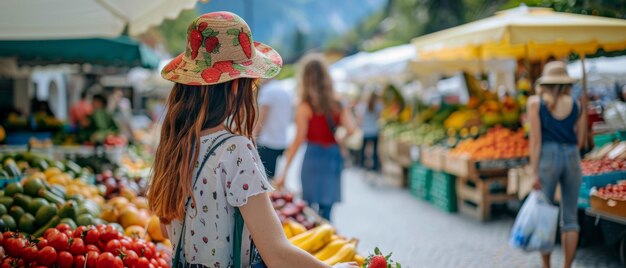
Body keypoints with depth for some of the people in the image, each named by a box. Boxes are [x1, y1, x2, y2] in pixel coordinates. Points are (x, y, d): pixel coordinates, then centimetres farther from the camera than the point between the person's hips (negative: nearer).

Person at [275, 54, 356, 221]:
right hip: (334, 156, 5)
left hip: (314, 157, -5)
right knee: (326, 210, 12)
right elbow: (350, 129, -6)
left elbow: (299, 140, -12)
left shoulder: (305, 107, -9)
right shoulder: (337, 104, 3)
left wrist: (284, 172, -10)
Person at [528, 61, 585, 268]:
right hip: (572, 159, 3)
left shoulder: (535, 102, -2)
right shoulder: (577, 104, 7)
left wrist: (534, 173, -8)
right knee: (570, 218, 9)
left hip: (547, 158, -3)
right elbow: (580, 141, 9)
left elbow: (535, 140, -8)